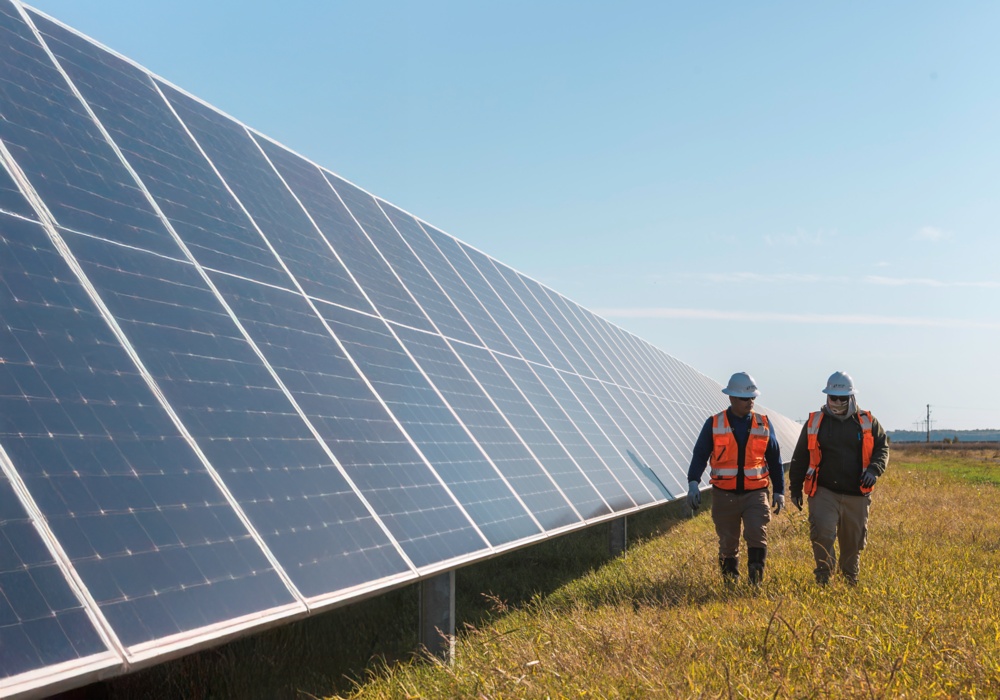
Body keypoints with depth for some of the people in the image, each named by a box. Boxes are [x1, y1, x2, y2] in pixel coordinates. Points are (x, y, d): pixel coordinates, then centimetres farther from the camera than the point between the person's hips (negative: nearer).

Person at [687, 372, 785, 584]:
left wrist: (779, 491, 11)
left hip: (755, 494, 0)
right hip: (724, 495, 0)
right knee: (728, 544, 7)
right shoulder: (714, 424, 1)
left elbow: (774, 459, 13)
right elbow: (700, 455, -1)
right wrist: (693, 483, -15)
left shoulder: (763, 424, 6)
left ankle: (755, 582, -10)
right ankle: (730, 585, 20)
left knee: (757, 535, -17)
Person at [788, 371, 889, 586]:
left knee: (853, 542, 9)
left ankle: (851, 580, 28)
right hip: (824, 492, -1)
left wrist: (874, 470, -13)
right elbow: (800, 457, 10)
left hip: (856, 494, 2)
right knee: (822, 532, -18)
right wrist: (795, 488, 8)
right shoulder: (814, 422, 6)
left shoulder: (867, 422, 8)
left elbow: (882, 448, 8)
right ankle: (823, 577, -4)